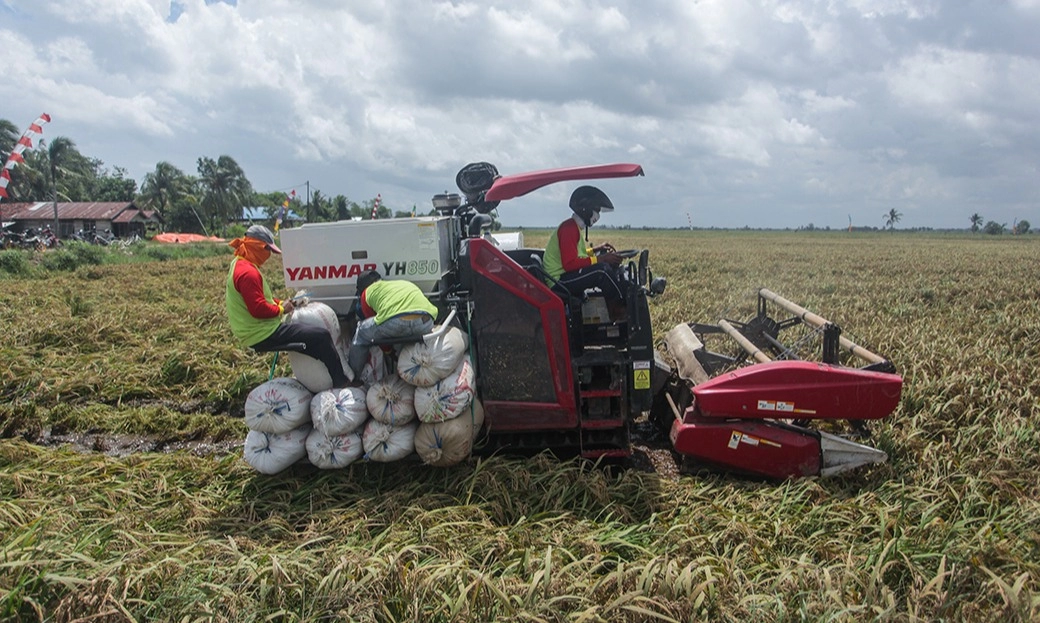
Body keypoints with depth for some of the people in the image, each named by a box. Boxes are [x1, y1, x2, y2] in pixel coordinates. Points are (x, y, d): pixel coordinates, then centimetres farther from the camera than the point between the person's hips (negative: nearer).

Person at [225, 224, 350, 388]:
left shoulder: (239, 264, 12)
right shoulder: (248, 272, -22)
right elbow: (258, 308, -28)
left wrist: (279, 302, 8)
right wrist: (281, 309, -12)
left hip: (256, 331, 12)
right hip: (263, 335, -12)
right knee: (321, 336, -12)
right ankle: (341, 382, -1)